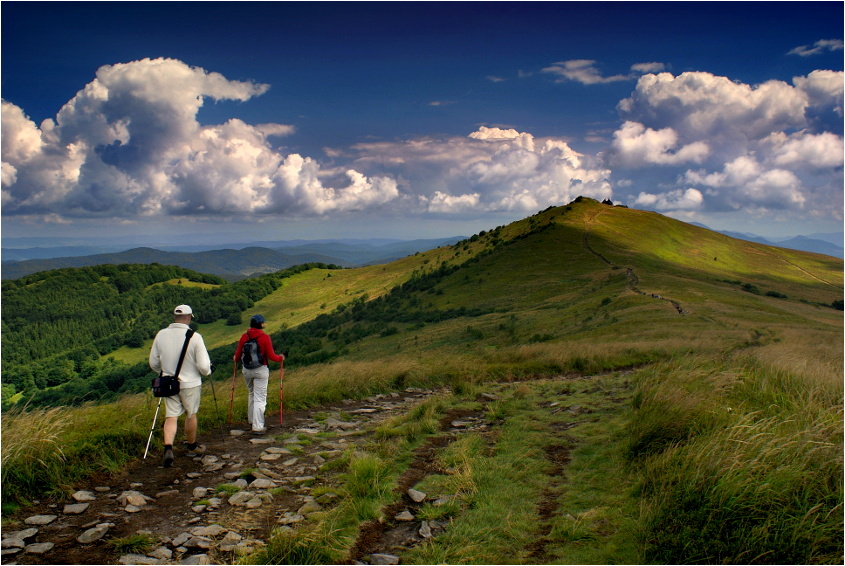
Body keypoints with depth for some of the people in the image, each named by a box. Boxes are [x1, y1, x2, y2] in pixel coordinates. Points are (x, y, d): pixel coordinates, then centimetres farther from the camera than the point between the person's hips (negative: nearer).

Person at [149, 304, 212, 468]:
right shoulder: (194, 337, -18)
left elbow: (153, 363, 6)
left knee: (171, 417, 8)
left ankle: (168, 448, -11)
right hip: (190, 383, -3)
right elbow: (204, 366, -17)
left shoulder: (161, 335, -5)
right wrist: (207, 371, 6)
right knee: (191, 415, 14)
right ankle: (192, 447, 30)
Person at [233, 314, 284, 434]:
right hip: (260, 370, -5)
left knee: (252, 394, 25)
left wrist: (235, 359, 28)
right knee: (260, 398, 0)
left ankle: (251, 420, 33)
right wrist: (281, 358, 10)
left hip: (246, 370, 5)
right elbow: (271, 356, -10)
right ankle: (258, 427, -1)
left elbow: (238, 354, 5)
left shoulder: (244, 337, -1)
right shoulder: (265, 338, -13)